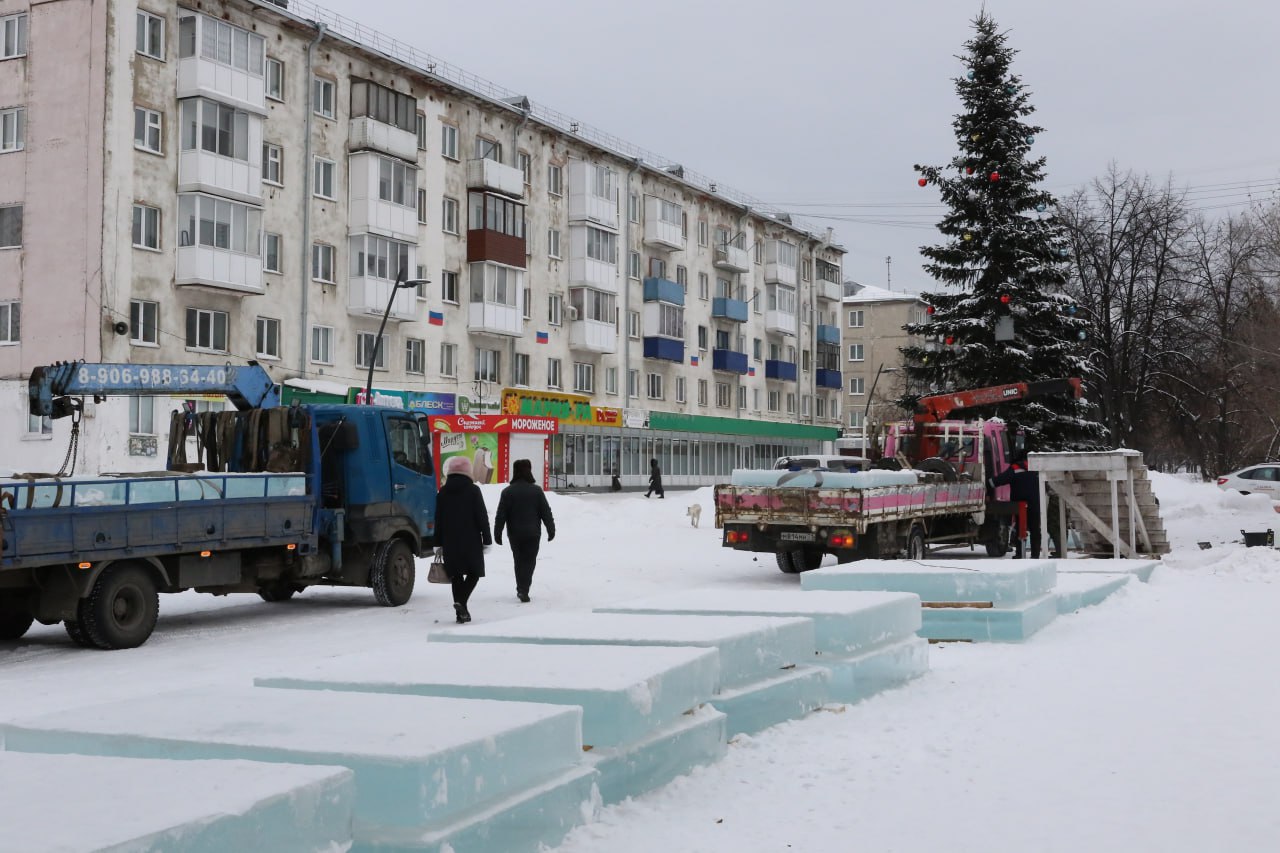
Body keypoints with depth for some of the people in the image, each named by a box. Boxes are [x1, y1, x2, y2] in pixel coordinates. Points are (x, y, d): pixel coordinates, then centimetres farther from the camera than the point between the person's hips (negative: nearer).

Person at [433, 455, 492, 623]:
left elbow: (438, 519, 8)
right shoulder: (473, 490, -4)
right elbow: (482, 517, -6)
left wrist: (438, 543, 13)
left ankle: (461, 612, 8)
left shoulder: (442, 493, 6)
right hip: (471, 540, -3)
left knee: (456, 575, 9)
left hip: (450, 542, 3)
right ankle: (461, 602, -15)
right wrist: (487, 540, -1)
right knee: (474, 572, 7)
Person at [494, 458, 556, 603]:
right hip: (533, 533, -1)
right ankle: (523, 590, -12)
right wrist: (551, 530, 9)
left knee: (519, 561, 15)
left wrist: (497, 533, 2)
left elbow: (501, 515, -4)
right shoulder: (536, 490, -3)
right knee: (529, 561, 1)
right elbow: (546, 512, 0)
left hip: (515, 533, 1)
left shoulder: (508, 492, -4)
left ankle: (521, 589, 18)